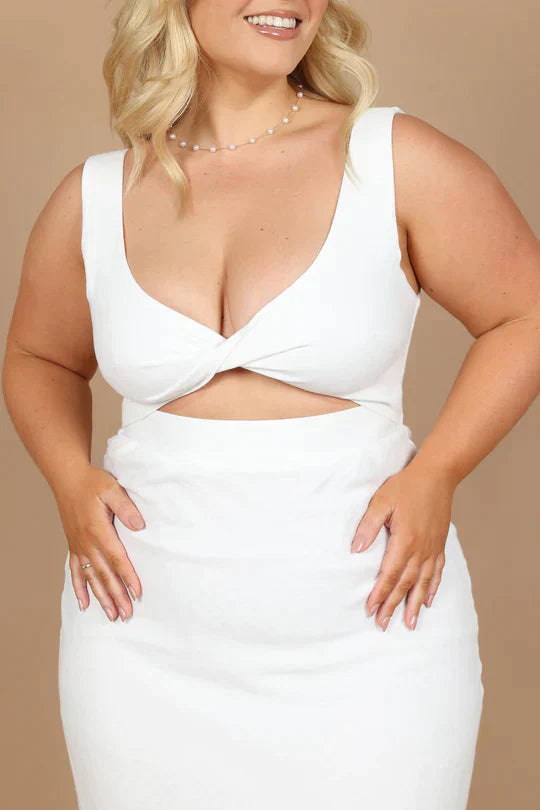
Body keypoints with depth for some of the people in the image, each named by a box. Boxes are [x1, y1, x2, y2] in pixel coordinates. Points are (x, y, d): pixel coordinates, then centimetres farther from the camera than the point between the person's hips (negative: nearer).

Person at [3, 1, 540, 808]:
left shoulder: (396, 160, -5)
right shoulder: (93, 198, 2)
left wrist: (435, 473, -9)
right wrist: (71, 480, 0)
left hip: (366, 643, -1)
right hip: (148, 643, 2)